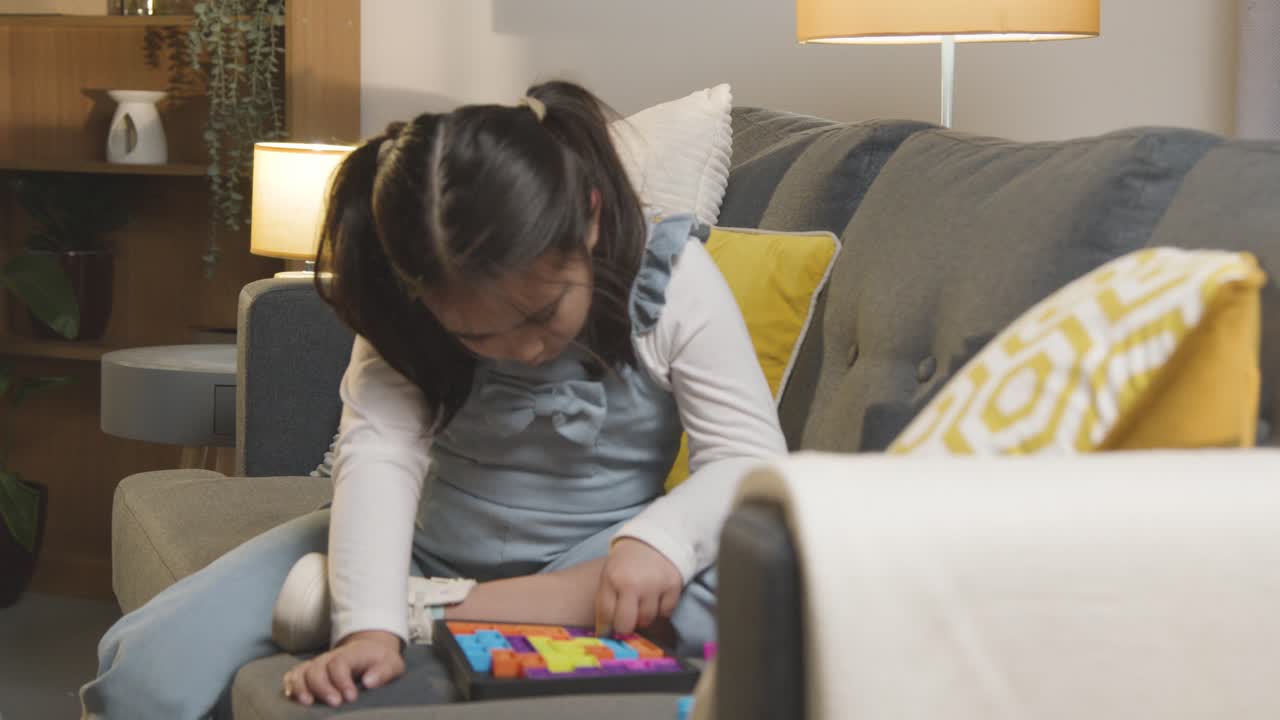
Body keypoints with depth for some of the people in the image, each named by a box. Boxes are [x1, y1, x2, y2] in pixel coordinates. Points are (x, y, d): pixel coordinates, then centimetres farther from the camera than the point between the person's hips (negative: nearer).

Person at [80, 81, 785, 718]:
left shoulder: (670, 276, -16)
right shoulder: (411, 305, -13)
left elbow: (750, 455, -16)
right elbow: (379, 452, -25)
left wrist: (658, 536, -37)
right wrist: (369, 623, -40)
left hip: (593, 564, 1)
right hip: (429, 548, 0)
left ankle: (434, 615, -28)